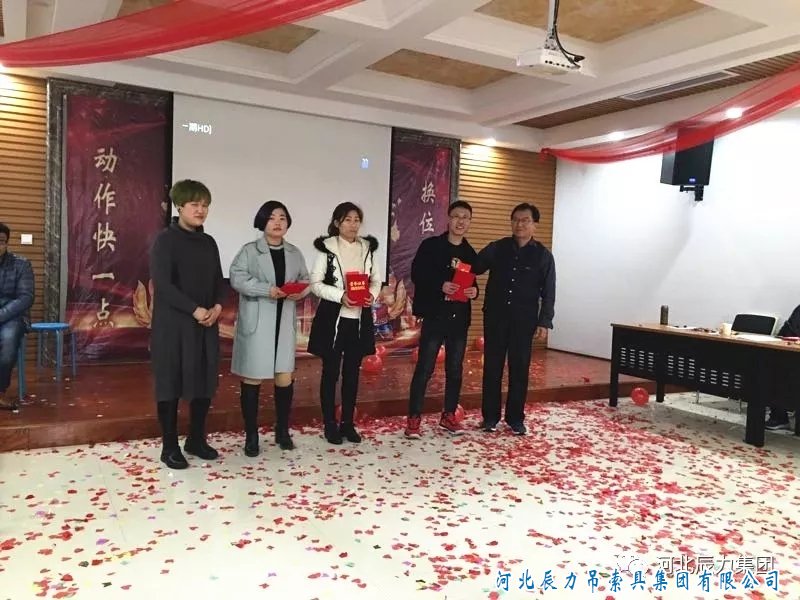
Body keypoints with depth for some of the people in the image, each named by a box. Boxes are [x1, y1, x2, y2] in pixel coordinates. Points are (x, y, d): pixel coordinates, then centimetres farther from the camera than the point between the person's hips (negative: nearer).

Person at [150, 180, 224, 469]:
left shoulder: (209, 243, 12)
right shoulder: (165, 240, -6)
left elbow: (218, 281, 14)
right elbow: (162, 284, -14)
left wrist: (217, 307, -6)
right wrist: (195, 310, -17)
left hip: (207, 325, 6)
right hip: (173, 324, -6)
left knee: (205, 382, 9)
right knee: (171, 383, 1)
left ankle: (196, 439, 24)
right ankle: (169, 446, 12)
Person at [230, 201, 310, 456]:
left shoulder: (295, 253, 13)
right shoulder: (249, 250, -1)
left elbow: (305, 280, 13)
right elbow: (237, 278, -12)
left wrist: (301, 291, -10)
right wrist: (267, 289, -22)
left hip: (284, 323, 4)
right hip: (256, 323, -4)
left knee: (284, 376, 5)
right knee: (252, 377, 0)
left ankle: (282, 431, 22)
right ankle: (251, 435, 12)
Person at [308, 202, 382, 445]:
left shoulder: (368, 248, 8)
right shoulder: (327, 248, -4)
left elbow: (376, 280, 10)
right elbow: (315, 283, -7)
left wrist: (372, 295, -12)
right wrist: (341, 295, -21)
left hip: (360, 319, 4)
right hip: (333, 318, -3)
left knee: (352, 372, 10)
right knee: (330, 371, 5)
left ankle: (348, 423, 22)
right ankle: (330, 424, 17)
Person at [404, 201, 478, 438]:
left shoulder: (471, 254, 12)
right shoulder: (430, 245, -3)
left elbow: (472, 282, 17)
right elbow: (416, 274, -8)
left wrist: (474, 291, -6)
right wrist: (440, 285, -22)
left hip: (460, 319, 5)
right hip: (435, 316, -5)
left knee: (455, 369, 11)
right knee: (424, 368, -3)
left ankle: (449, 416, 24)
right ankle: (414, 418, 6)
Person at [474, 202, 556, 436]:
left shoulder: (543, 256, 2)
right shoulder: (496, 249, 4)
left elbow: (548, 293, 1)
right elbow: (474, 268, 4)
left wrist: (544, 322, -5)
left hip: (524, 320, -1)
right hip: (495, 317, 1)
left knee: (519, 369, 5)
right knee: (492, 367, 5)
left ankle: (515, 418, 17)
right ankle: (490, 416, 17)